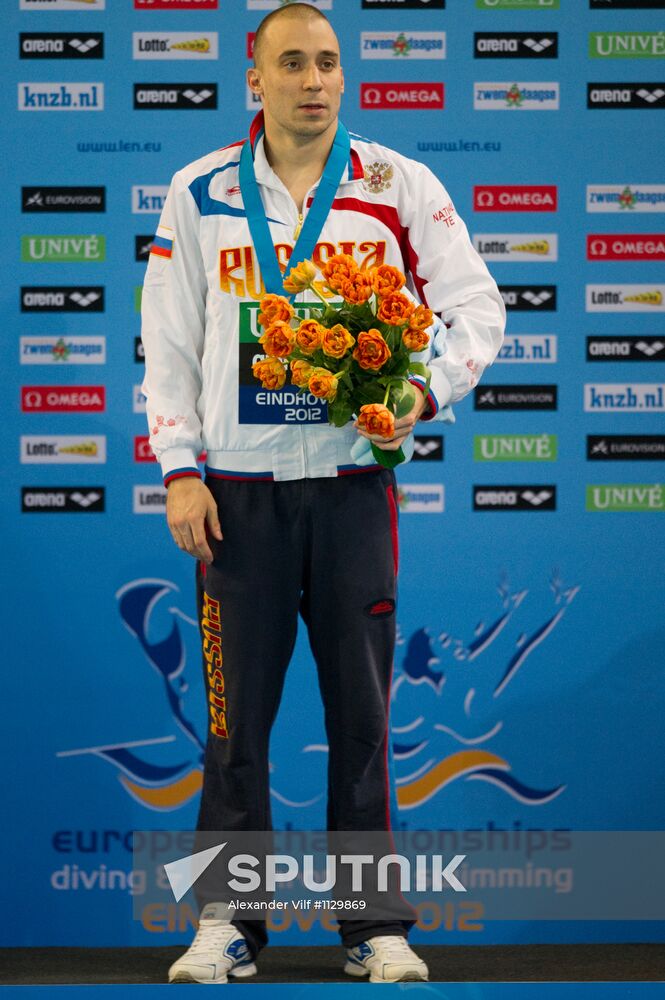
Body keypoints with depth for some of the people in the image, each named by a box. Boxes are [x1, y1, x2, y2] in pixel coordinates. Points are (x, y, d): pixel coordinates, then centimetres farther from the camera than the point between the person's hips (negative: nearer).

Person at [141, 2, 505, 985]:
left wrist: (426, 395, -13)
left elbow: (477, 308, 5)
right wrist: (180, 472, -1)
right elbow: (169, 340, 6)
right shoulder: (199, 193, 5)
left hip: (354, 484, 0)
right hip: (238, 490, 0)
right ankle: (228, 922, 10)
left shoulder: (401, 186, 3)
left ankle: (376, 925, 11)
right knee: (238, 711, 2)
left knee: (362, 711, 3)